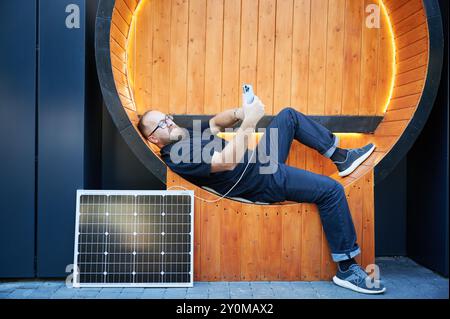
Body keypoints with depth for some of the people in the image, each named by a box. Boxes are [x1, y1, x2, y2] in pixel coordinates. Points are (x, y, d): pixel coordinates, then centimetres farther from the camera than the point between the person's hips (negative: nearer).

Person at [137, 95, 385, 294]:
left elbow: (217, 122, 13)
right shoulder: (177, 156, -21)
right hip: (264, 181, -10)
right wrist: (248, 121, -28)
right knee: (330, 190, -19)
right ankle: (346, 269, -6)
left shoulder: (186, 133, 9)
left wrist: (239, 113, -10)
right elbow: (228, 161, -30)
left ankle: (340, 157, 19)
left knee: (288, 115, 13)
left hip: (261, 159, 10)